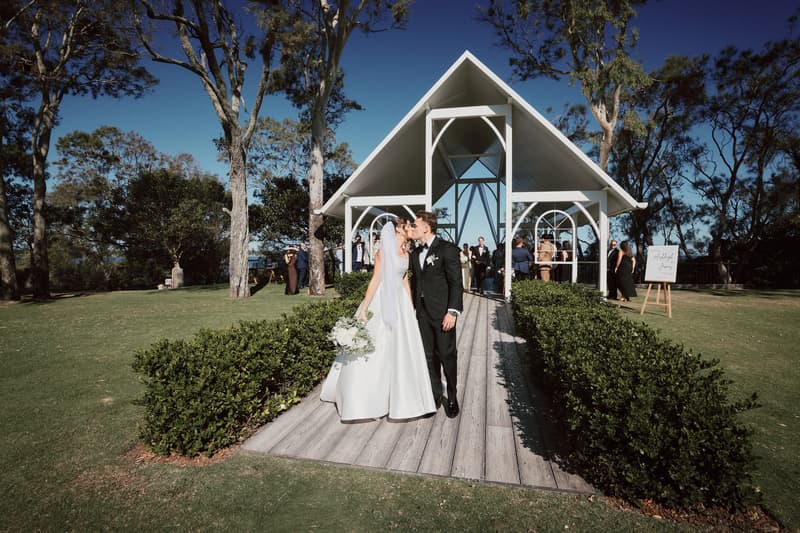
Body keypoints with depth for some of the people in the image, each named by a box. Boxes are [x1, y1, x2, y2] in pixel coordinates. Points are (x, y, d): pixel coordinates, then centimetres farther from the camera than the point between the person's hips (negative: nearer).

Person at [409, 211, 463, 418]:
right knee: (429, 356, 12)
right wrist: (412, 308, 13)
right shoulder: (415, 253, 13)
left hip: (442, 313, -6)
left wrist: (453, 311, -18)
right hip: (422, 313, 6)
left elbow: (456, 282, -12)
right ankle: (435, 395, 26)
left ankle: (452, 397, 22)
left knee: (447, 355, 3)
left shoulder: (447, 249, -8)